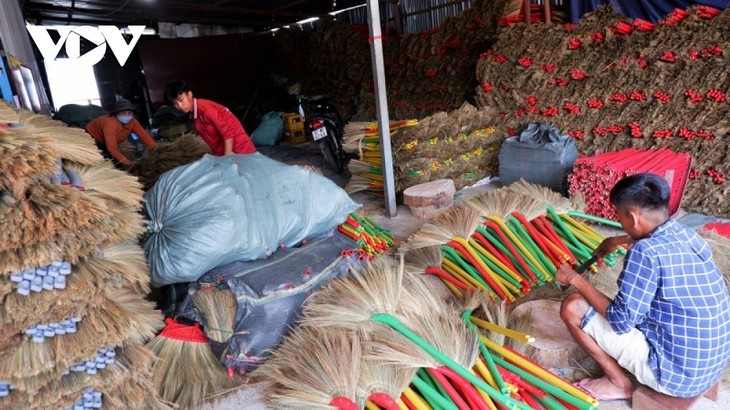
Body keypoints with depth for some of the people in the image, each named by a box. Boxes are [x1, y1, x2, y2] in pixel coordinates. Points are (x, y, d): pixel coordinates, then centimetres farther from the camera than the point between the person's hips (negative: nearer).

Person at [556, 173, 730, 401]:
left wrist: (576, 279, -12)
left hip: (676, 374, -8)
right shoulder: (687, 235, -1)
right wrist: (621, 241, 37)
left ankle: (618, 383, 7)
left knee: (573, 307, -9)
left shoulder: (646, 252, -26)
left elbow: (621, 321, -20)